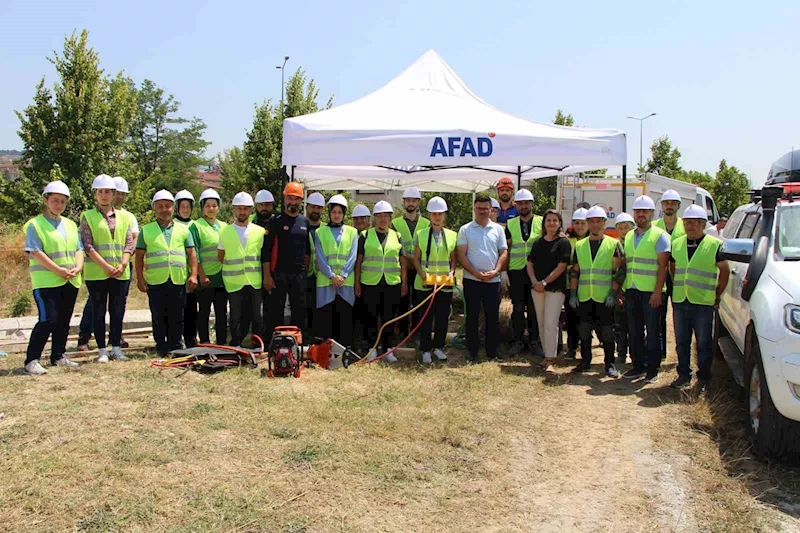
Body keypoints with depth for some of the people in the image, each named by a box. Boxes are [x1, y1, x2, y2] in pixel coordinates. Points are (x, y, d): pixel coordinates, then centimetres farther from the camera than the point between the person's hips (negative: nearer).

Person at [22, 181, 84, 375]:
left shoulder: (70, 225, 16)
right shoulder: (35, 224, -5)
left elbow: (79, 249, 14)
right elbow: (36, 253, -13)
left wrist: (77, 267, -6)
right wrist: (59, 270, -17)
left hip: (70, 282, 7)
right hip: (46, 281, -7)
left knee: (64, 321, 11)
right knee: (48, 320, -13)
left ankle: (58, 356, 22)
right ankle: (31, 360, -6)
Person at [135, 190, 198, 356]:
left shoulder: (183, 229, 11)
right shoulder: (146, 230, 9)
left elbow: (191, 254, 8)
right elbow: (139, 256, 8)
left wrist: (193, 275, -2)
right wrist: (140, 278, 1)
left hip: (179, 280, 1)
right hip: (155, 280, 0)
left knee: (177, 317, 6)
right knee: (158, 317, 5)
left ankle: (175, 346, 15)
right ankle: (161, 347, 14)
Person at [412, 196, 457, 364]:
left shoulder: (452, 235, 6)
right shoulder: (420, 234, 3)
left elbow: (453, 259, 9)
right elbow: (416, 259, 4)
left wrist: (452, 272, -8)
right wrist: (422, 273, -12)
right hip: (425, 284, -1)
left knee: (443, 317, 6)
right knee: (426, 318, 2)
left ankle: (438, 347, 21)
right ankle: (425, 350, 11)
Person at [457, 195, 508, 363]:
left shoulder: (498, 229, 7)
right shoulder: (465, 229, 1)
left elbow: (503, 253, 6)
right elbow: (461, 255, -3)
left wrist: (495, 271, -10)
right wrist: (476, 273, -12)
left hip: (493, 280, 2)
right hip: (472, 280, -1)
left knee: (493, 316, 5)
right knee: (472, 316, 3)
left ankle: (492, 351, 14)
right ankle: (472, 351, 11)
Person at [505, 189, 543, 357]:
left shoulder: (541, 222, 3)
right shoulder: (510, 224, 9)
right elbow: (506, 249, 10)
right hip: (516, 271, 1)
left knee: (534, 308, 4)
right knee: (518, 308, 5)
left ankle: (535, 341, 14)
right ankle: (517, 342, 12)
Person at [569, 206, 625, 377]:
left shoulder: (613, 244, 1)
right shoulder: (580, 246, 10)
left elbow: (619, 272, -2)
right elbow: (574, 272, 12)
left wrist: (613, 294, -10)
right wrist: (573, 294, 5)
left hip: (604, 298, -3)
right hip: (584, 297, 3)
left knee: (607, 331, 0)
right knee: (584, 330, 7)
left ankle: (610, 364, 10)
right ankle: (585, 361, 19)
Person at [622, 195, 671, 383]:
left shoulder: (659, 235, -4)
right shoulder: (629, 237, 15)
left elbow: (663, 266, -10)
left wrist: (657, 292, -17)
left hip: (651, 292, -6)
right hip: (631, 291, 6)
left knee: (652, 332, 0)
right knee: (635, 332, 10)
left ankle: (652, 370, 7)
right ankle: (638, 366, 19)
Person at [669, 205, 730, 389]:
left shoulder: (714, 245, -3)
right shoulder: (676, 244, 10)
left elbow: (725, 271, 3)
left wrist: (717, 295, 3)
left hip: (703, 303, -4)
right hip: (680, 302, 4)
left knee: (704, 344, 3)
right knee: (681, 342, 11)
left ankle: (704, 378, 13)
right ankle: (684, 374, 21)